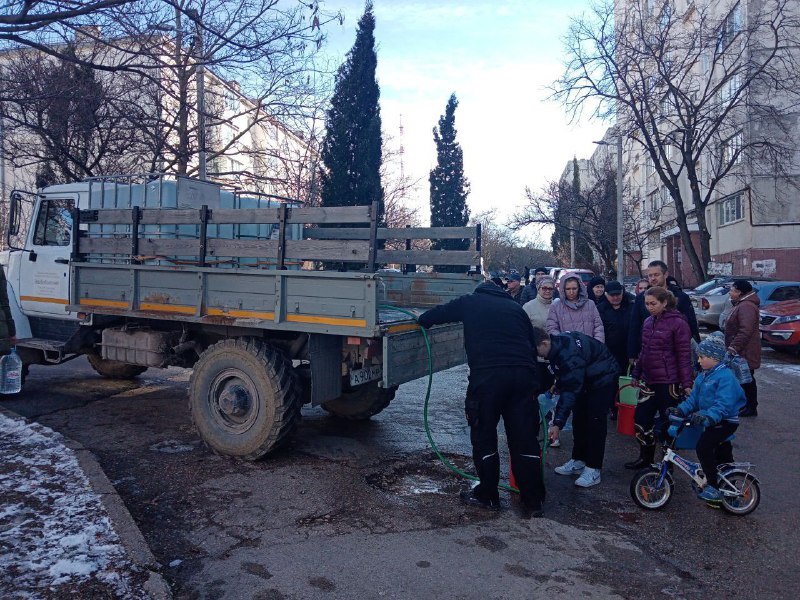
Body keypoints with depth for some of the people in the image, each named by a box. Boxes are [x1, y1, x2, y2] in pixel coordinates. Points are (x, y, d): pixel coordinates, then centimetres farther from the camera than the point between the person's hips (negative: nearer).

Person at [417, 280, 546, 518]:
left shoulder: (470, 302, 17)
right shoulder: (515, 307, 25)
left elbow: (433, 315, 24)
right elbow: (533, 345, 23)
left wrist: (422, 319, 46)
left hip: (487, 375, -3)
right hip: (523, 375, 4)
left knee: (483, 437, 11)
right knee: (525, 439, 10)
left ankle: (487, 496, 22)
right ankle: (533, 502, 17)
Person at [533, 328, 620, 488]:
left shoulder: (568, 355, -38)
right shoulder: (556, 344, -11)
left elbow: (570, 391, -39)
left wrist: (558, 424, -40)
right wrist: (557, 384, -2)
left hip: (603, 378, -9)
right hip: (586, 377, 10)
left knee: (595, 421, -10)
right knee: (579, 418, 10)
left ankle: (593, 469, -4)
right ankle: (578, 461, 18)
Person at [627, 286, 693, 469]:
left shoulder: (678, 323, -11)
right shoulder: (648, 322, 10)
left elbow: (684, 356, -12)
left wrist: (687, 384, -14)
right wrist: (636, 375, 18)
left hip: (669, 382, -7)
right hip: (650, 381, 7)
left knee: (667, 422, 4)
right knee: (640, 419, 9)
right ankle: (645, 457, 25)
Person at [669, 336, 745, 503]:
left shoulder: (725, 376, -22)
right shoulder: (703, 376, 7)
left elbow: (724, 404, -32)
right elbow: (694, 397, 8)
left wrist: (707, 416, -43)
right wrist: (681, 409, -6)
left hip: (726, 422, -10)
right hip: (713, 422, 10)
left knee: (703, 447, -24)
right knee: (722, 453, 23)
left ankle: (713, 487, -16)